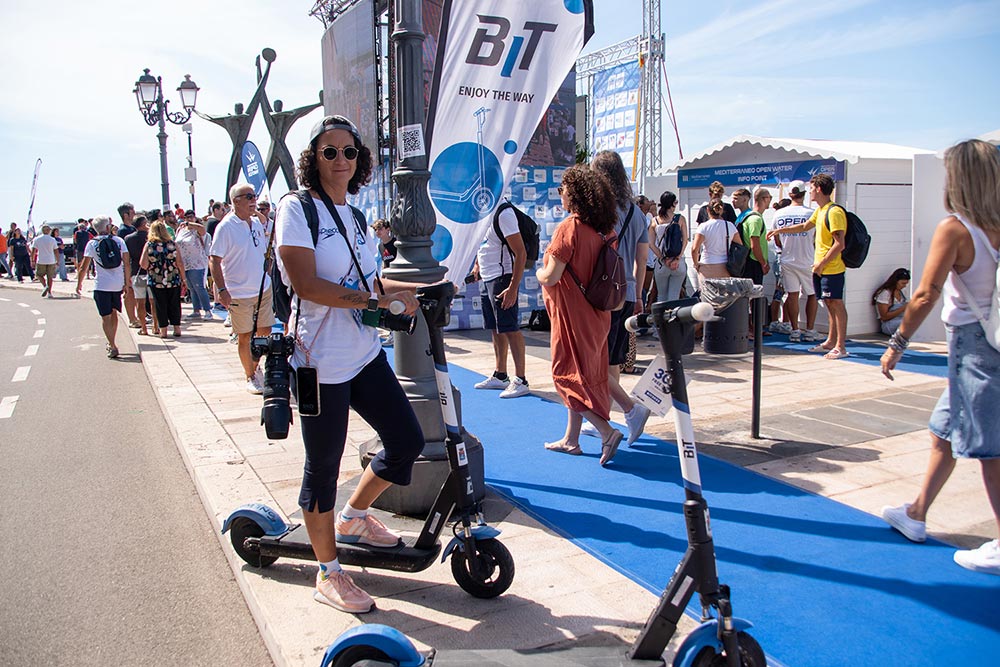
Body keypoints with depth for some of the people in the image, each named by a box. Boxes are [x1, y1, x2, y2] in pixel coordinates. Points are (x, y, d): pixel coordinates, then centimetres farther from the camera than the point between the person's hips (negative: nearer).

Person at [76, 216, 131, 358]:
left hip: (101, 285, -3)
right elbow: (127, 263, 0)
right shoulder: (119, 241, 2)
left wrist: (79, 283, 10)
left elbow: (84, 267, -2)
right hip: (118, 284, 3)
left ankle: (113, 347, -10)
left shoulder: (92, 244, -2)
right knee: (113, 313, 19)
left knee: (106, 317, -1)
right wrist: (127, 282, 9)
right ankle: (111, 343, 29)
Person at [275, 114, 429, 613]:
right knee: (323, 468, 4)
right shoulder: (297, 208, -8)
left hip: (365, 354, 8)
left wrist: (417, 287, 9)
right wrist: (376, 301, -20)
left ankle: (353, 517, 34)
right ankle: (328, 574, 21)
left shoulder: (355, 217, 15)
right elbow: (307, 284, -19)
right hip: (320, 359, -8)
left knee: (407, 440, 9)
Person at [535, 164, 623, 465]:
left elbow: (552, 276, -20)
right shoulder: (596, 231, 8)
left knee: (568, 376, 0)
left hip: (572, 314, -9)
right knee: (582, 375, 14)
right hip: (593, 314, 9)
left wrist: (539, 274, 0)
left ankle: (607, 432, -10)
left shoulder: (568, 228, -18)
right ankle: (571, 439, 24)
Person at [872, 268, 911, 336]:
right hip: (888, 325, -7)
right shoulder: (885, 293, -8)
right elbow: (884, 317, -12)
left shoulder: (902, 292, 15)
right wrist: (902, 309, -18)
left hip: (903, 321, 7)